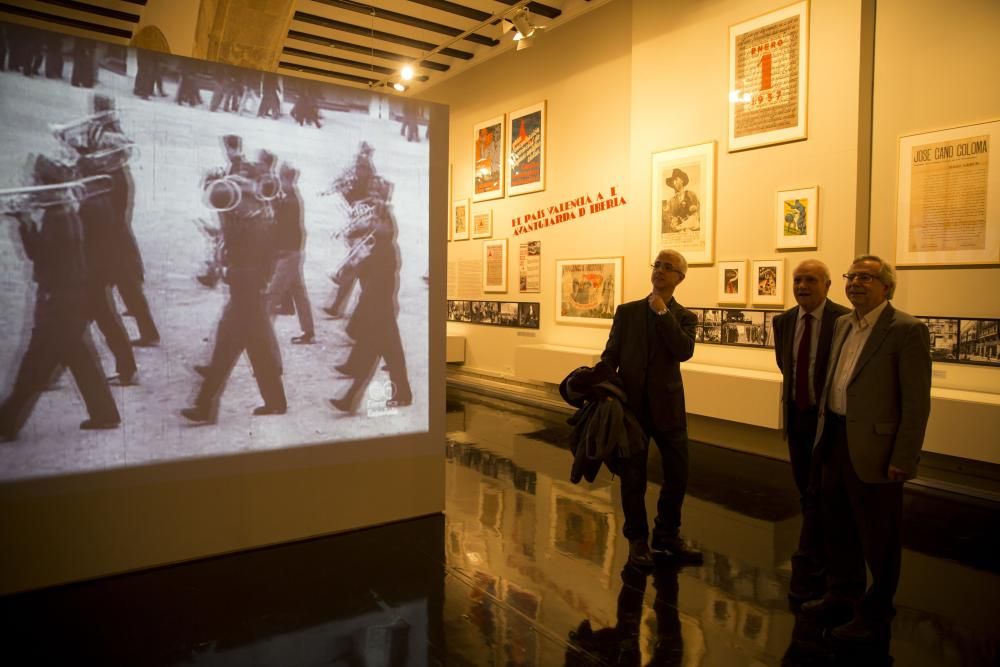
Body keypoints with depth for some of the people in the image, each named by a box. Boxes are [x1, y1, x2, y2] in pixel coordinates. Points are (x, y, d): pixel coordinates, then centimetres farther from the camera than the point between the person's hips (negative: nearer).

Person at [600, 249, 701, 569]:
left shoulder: (685, 317, 4)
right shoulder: (627, 311, 6)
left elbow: (684, 351, -16)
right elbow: (610, 356, 5)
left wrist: (662, 313, -14)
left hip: (667, 406, 1)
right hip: (631, 404, 0)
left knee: (678, 473, 8)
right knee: (633, 477, 7)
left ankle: (667, 536, 31)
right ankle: (637, 540, 25)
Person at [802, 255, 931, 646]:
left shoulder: (906, 330, -13)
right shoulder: (843, 324, 10)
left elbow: (917, 402, -14)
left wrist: (902, 460, -16)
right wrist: (823, 432, 11)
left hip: (873, 448, -7)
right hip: (835, 440, 7)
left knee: (878, 540, 9)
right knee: (838, 528, 21)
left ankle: (874, 618, 27)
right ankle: (842, 598, 40)